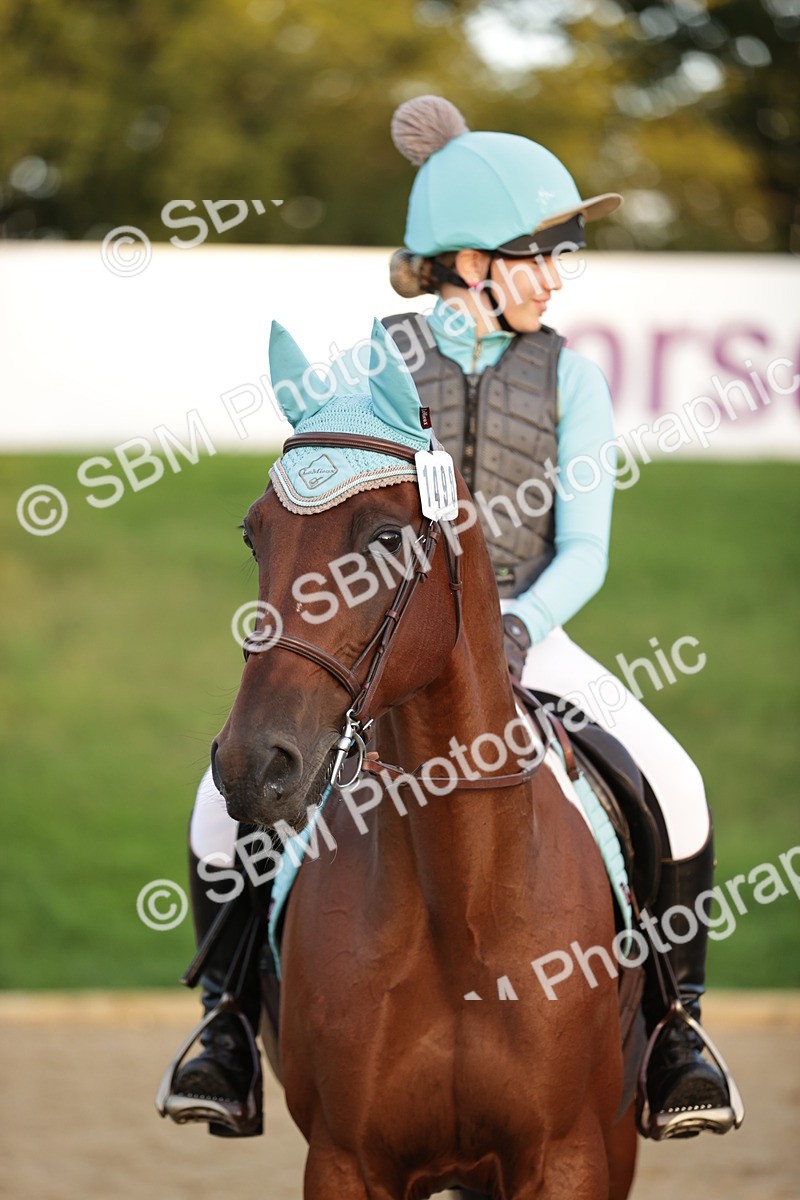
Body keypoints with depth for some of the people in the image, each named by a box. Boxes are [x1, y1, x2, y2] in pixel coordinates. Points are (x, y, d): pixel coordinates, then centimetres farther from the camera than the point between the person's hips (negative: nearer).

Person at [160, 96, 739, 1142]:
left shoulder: (571, 378, 4)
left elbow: (584, 548, -2)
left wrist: (521, 626, -22)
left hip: (523, 634, 1)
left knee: (672, 786, -22)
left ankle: (675, 1022, -2)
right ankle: (229, 1016, -2)